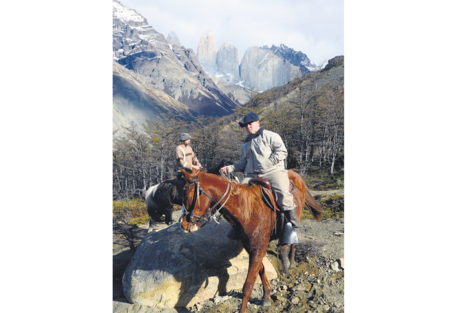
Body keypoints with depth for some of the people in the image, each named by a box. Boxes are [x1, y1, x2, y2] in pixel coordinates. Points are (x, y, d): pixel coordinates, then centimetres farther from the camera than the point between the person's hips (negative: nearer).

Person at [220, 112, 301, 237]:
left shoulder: (269, 136, 5)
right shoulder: (245, 144, 24)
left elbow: (282, 152, -5)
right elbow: (243, 163, 27)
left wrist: (268, 163, -14)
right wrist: (230, 168, 11)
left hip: (273, 171, -5)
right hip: (252, 175, 6)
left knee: (283, 195, -27)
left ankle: (295, 226, -15)